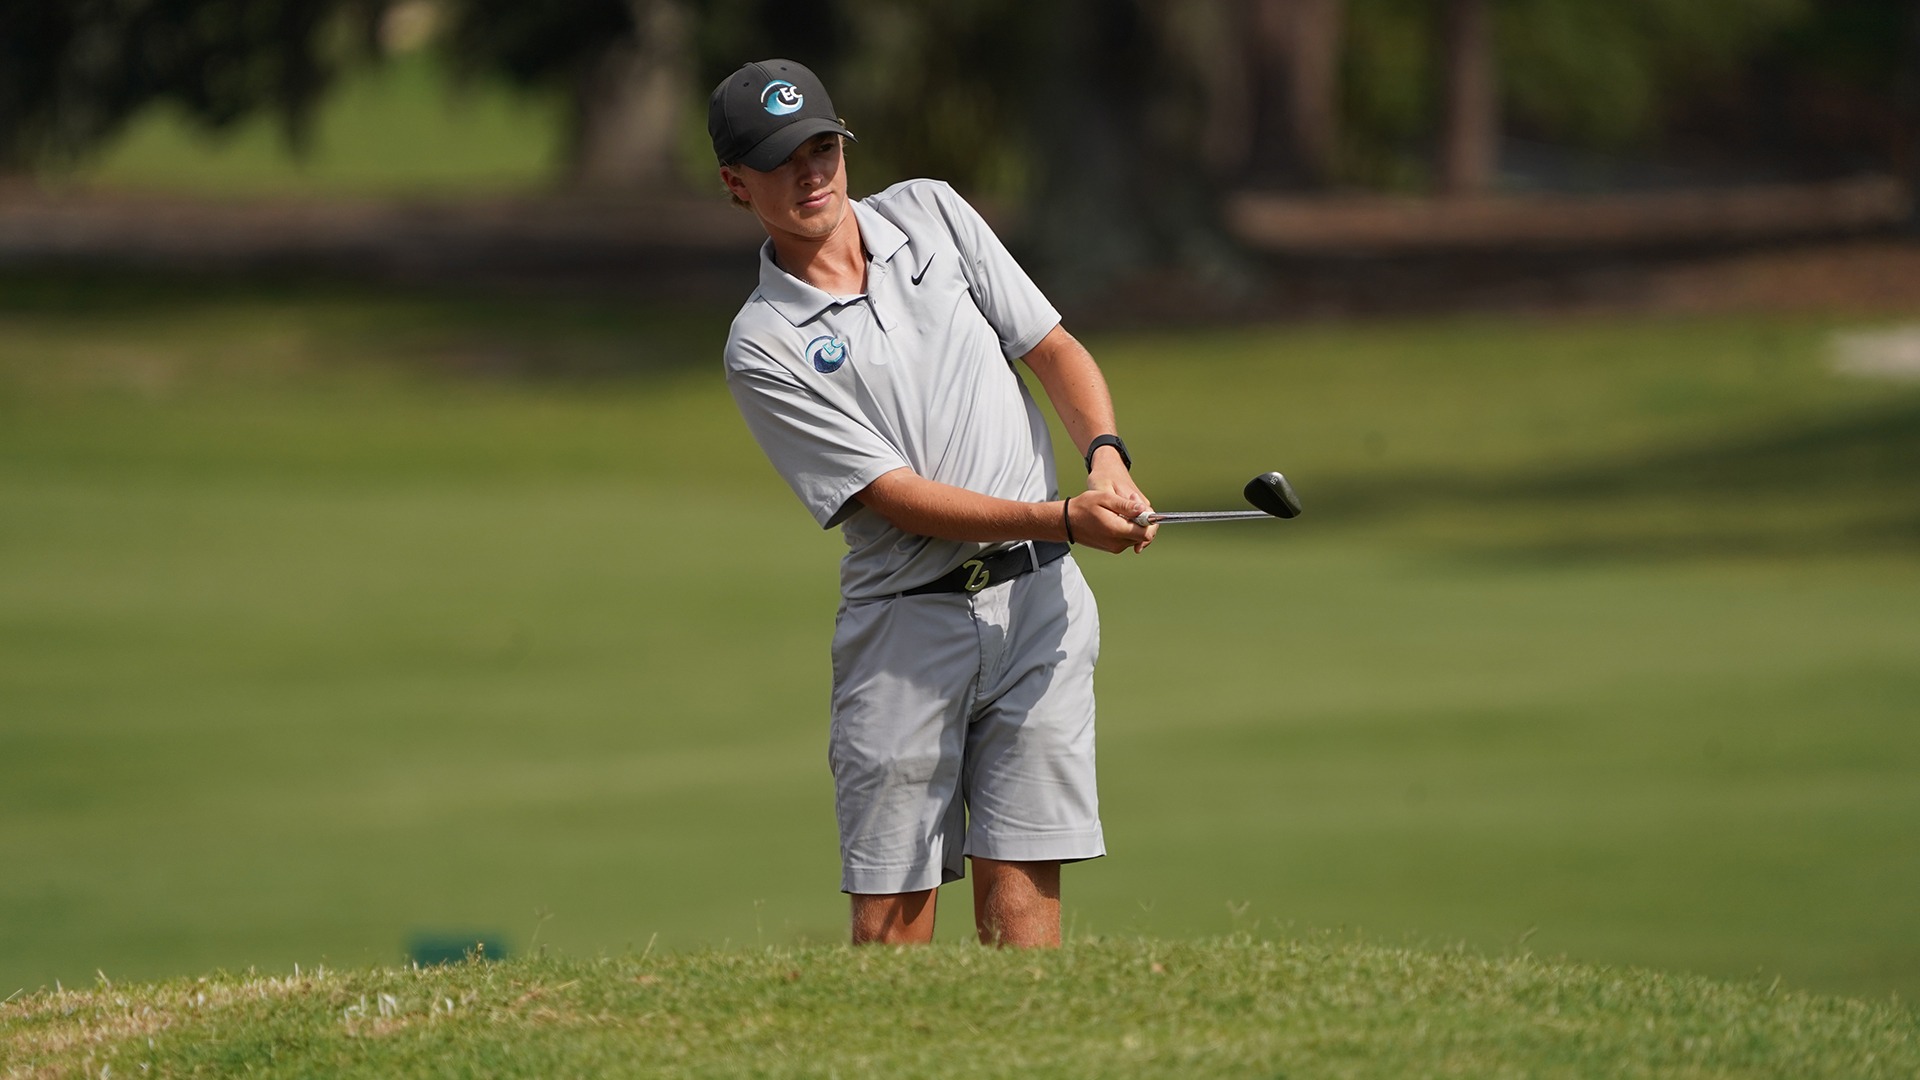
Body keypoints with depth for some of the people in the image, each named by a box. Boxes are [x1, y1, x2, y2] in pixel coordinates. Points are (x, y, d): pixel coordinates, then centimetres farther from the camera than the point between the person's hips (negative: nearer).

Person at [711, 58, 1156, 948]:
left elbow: (1054, 350, 10)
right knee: (891, 904, -4)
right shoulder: (763, 348, -6)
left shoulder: (931, 215, 8)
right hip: (907, 620, -2)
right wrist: (1063, 518, -22)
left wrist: (1105, 455, -11)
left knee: (1020, 874, -4)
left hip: (1036, 602, 2)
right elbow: (900, 498, -12)